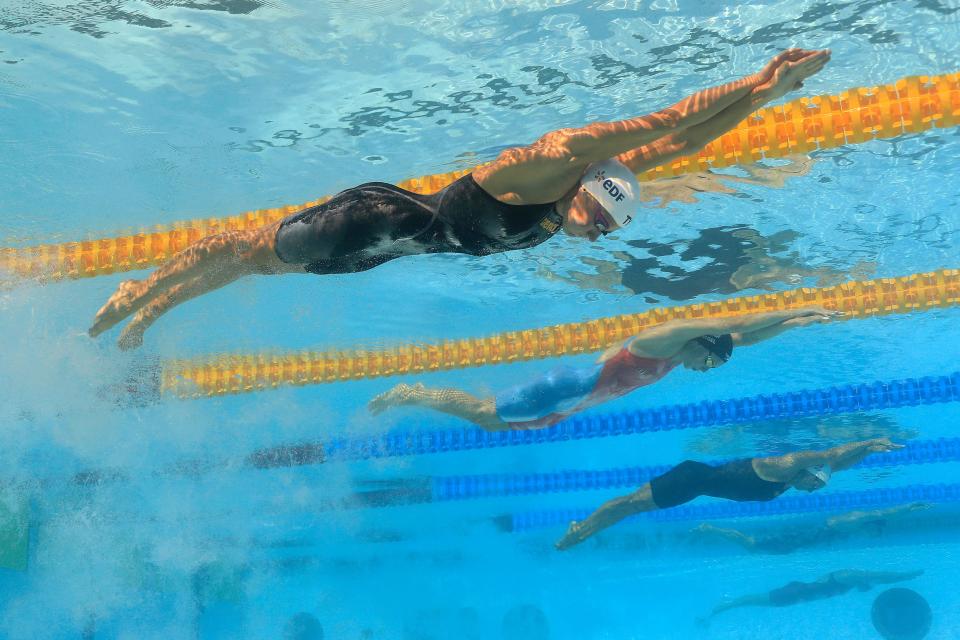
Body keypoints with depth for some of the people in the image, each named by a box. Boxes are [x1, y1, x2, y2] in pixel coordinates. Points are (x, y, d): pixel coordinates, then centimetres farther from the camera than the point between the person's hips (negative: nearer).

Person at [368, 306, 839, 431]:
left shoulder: (677, 353, 4)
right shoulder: (666, 337, -22)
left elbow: (741, 339, 9)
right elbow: (730, 325, -31)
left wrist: (795, 322, 3)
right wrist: (795, 310, -29)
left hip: (570, 403, 9)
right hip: (566, 390, -9)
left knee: (487, 420, 20)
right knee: (481, 413, 0)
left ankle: (417, 394, 30)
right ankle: (408, 395, 13)